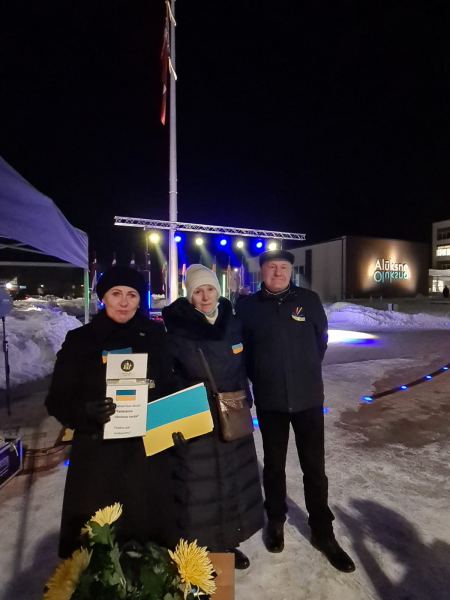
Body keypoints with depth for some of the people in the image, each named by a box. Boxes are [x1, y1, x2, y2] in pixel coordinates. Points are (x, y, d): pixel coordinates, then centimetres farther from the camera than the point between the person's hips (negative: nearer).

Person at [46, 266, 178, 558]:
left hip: (148, 451, 2)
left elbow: (171, 388, 6)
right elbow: (58, 400, -4)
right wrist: (85, 412, -23)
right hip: (98, 453, -1)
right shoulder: (80, 340, -4)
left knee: (150, 525, 15)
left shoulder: (155, 336, -1)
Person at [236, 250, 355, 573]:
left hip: (308, 397, 1)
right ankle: (276, 520, 42)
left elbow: (321, 340, 6)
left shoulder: (309, 300, -4)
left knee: (314, 466, 13)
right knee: (274, 464, 18)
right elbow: (242, 349, 4)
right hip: (269, 400, 0)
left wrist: (307, 372, 10)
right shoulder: (249, 306, -6)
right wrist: (261, 378, 6)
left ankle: (323, 532, 34)